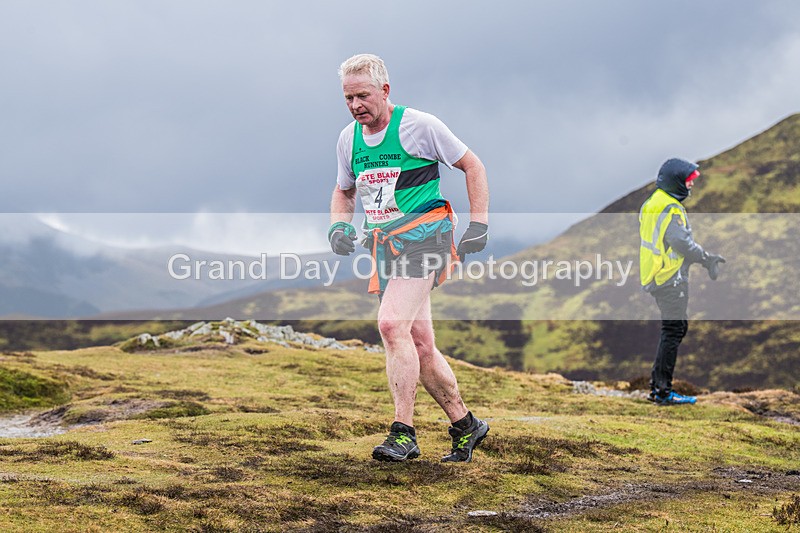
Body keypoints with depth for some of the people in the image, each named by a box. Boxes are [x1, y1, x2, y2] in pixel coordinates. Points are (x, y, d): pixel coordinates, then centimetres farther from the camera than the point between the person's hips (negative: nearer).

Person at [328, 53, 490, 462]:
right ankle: (465, 426, 21)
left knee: (392, 324, -24)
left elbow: (472, 166, 1)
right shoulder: (348, 139, 10)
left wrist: (479, 224, -5)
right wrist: (339, 226, 6)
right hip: (383, 244, 7)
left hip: (423, 233, -7)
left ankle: (403, 434, -22)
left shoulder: (418, 125, -7)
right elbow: (344, 191, 26)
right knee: (418, 344, 6)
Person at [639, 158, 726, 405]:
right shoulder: (671, 209, -17)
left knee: (678, 326, 17)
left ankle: (657, 384, 20)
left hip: (655, 278, 10)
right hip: (671, 279, -10)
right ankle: (662, 391, -4)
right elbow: (683, 243, -23)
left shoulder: (651, 204, 14)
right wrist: (707, 259, -11)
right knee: (673, 331, -6)